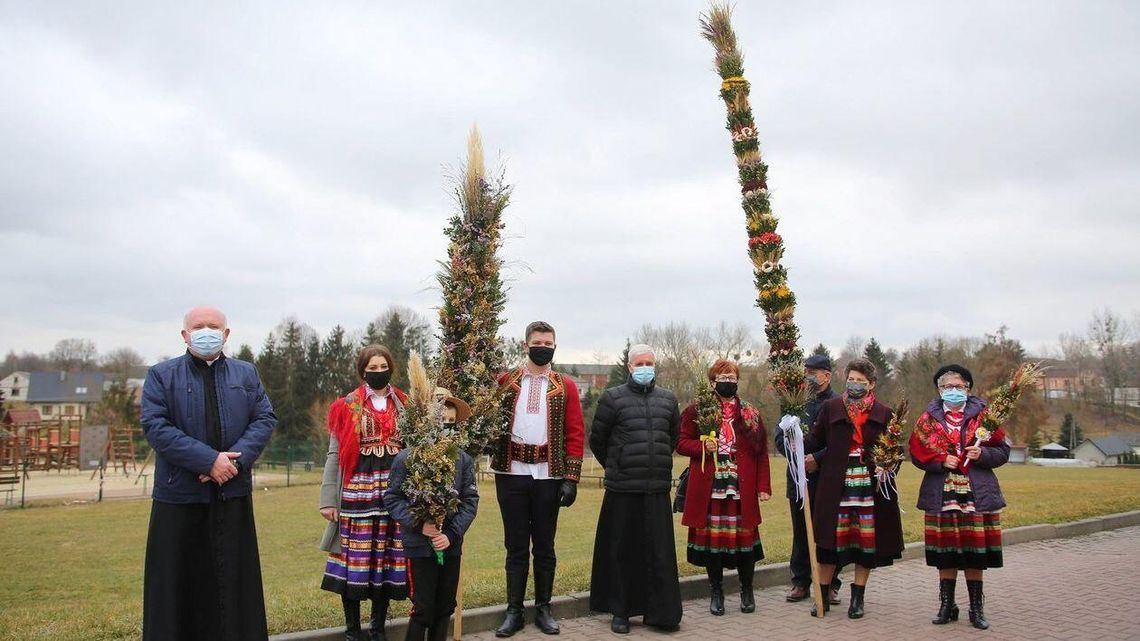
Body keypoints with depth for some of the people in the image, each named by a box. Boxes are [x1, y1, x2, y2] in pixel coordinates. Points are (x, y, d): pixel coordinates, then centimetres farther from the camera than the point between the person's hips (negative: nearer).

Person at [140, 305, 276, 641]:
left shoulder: (247, 374, 12)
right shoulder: (161, 375, 3)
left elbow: (265, 418, 3)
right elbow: (155, 425, -9)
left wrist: (237, 459, -14)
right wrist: (208, 460, -17)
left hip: (233, 493, 2)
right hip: (179, 493, -2)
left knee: (232, 578, 7)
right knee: (178, 580, 3)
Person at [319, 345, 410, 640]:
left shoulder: (405, 406, 10)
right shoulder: (347, 407, 4)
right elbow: (334, 455, 2)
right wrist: (328, 500, -5)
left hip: (395, 491, 2)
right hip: (358, 491, -2)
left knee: (388, 558, 5)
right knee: (356, 559, -1)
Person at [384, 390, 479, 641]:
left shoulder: (463, 460, 1)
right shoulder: (406, 458, -8)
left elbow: (470, 501, 0)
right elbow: (393, 498, -6)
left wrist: (452, 534, -11)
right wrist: (418, 524, -17)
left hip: (452, 546, 3)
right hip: (419, 547, -3)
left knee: (445, 607, 13)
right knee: (423, 609, 1)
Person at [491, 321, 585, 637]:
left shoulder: (565, 386, 4)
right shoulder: (505, 381, 6)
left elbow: (575, 434, 1)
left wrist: (571, 477, -5)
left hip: (548, 475, 0)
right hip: (512, 474, 0)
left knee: (544, 545, 9)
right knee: (515, 545, 8)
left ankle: (543, 608, 22)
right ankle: (514, 611, 18)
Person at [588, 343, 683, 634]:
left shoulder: (668, 399, 11)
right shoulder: (612, 398, 0)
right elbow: (597, 440, 7)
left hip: (658, 489, 3)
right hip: (622, 490, -2)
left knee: (660, 552, 3)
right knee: (621, 552, 4)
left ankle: (661, 612, 13)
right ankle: (620, 611, 15)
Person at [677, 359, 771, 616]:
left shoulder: (751, 414, 9)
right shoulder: (697, 410, 5)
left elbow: (761, 454, 8)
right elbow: (681, 442, 6)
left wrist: (763, 486, 1)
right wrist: (702, 446, -13)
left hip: (742, 488, 1)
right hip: (709, 487, -1)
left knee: (745, 535, 3)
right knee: (711, 536, 3)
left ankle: (747, 590, 24)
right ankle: (716, 592, 20)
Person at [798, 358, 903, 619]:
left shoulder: (884, 413, 5)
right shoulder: (830, 408, 5)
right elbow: (816, 439, 3)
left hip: (870, 485, 1)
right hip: (835, 486, 0)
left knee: (867, 541, 5)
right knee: (830, 539, 2)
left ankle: (858, 598, 18)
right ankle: (823, 596, 15)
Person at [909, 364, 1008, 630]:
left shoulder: (983, 416, 6)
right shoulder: (928, 418, 7)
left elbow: (1002, 451, 4)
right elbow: (916, 453, 2)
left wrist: (982, 454, -14)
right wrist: (942, 460, -13)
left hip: (977, 494, 0)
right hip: (941, 495, 0)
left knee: (975, 551, 2)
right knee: (945, 551, 4)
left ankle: (977, 608, 16)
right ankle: (947, 605, 16)